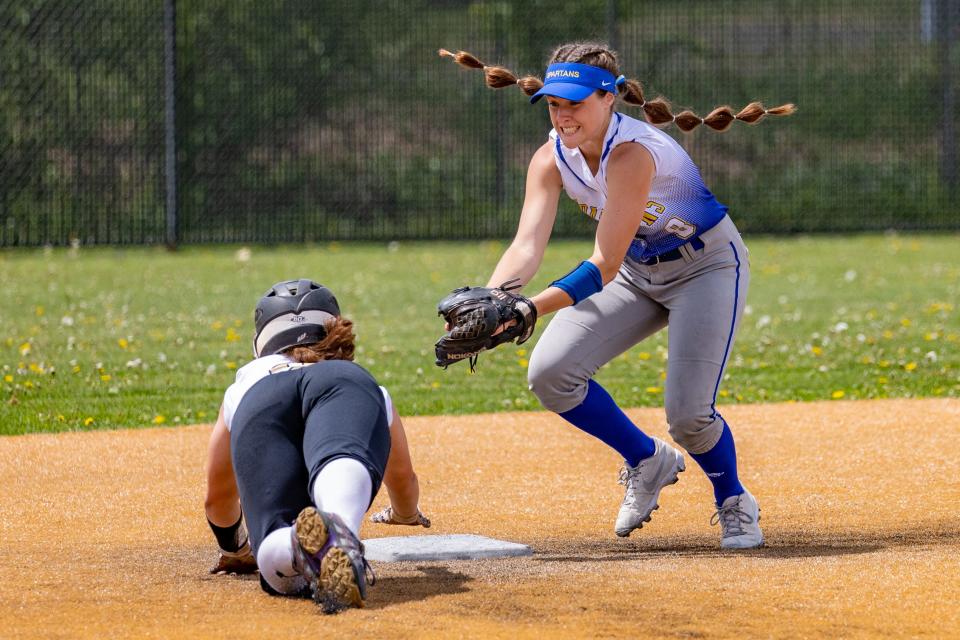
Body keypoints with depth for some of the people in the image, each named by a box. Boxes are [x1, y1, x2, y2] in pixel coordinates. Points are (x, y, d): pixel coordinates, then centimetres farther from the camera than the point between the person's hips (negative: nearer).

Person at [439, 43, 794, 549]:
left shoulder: (633, 153, -33)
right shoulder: (551, 158, -12)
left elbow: (603, 267, -38)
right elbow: (527, 246, -20)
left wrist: (529, 310, -49)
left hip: (707, 265, -7)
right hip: (637, 272, 7)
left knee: (687, 413, -20)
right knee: (549, 373, -12)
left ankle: (734, 502, 14)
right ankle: (647, 461, 12)